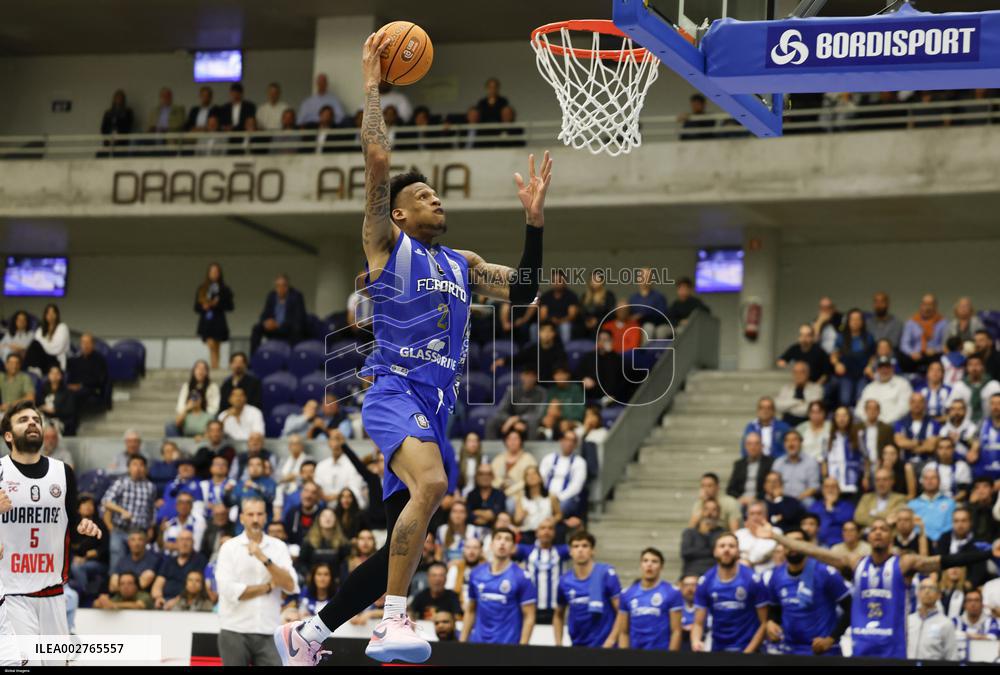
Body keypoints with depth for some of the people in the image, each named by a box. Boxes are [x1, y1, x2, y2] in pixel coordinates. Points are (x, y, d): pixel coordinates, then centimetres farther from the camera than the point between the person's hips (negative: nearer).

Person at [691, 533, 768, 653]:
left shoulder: (752, 580, -8)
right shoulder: (705, 582, -1)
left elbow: (764, 623, -5)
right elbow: (698, 623, 1)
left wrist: (747, 653, -13)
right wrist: (695, 641, -21)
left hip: (747, 649, -3)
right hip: (717, 650, 3)